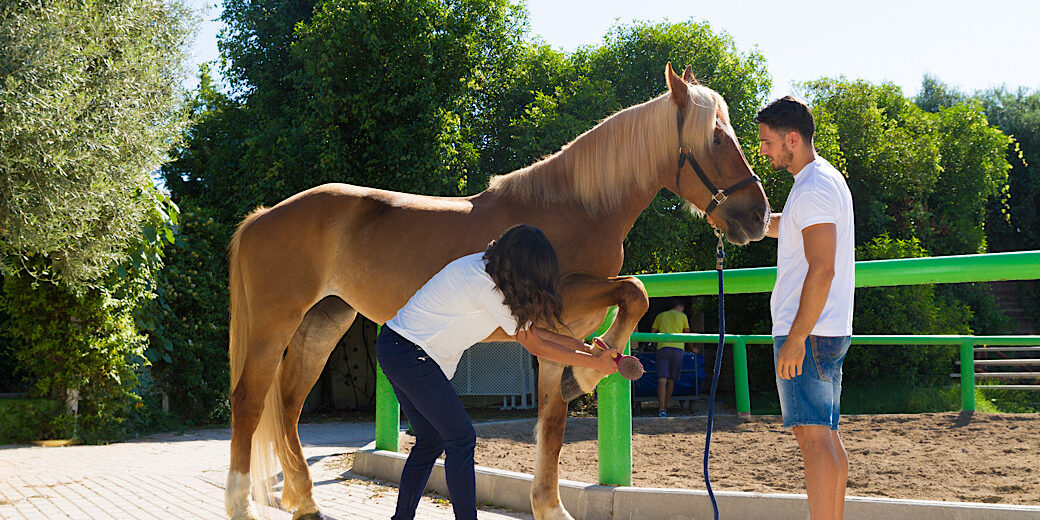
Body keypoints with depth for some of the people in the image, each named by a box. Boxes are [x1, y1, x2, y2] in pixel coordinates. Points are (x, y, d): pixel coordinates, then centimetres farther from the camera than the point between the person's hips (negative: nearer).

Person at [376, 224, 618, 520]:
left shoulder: (486, 270, 4)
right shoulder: (487, 287, -23)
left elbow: (530, 328, 9)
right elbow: (534, 345, -14)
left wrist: (585, 348, 7)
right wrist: (595, 363, -9)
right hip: (410, 354, -10)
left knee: (430, 440, 13)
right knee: (460, 438, -7)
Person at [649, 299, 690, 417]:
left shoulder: (660, 316, 21)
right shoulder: (682, 316, 17)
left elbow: (652, 333, 19)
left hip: (663, 348, 0)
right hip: (678, 349, 0)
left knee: (662, 380, -8)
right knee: (671, 380, 10)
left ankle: (661, 409, -21)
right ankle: (664, 407, 13)